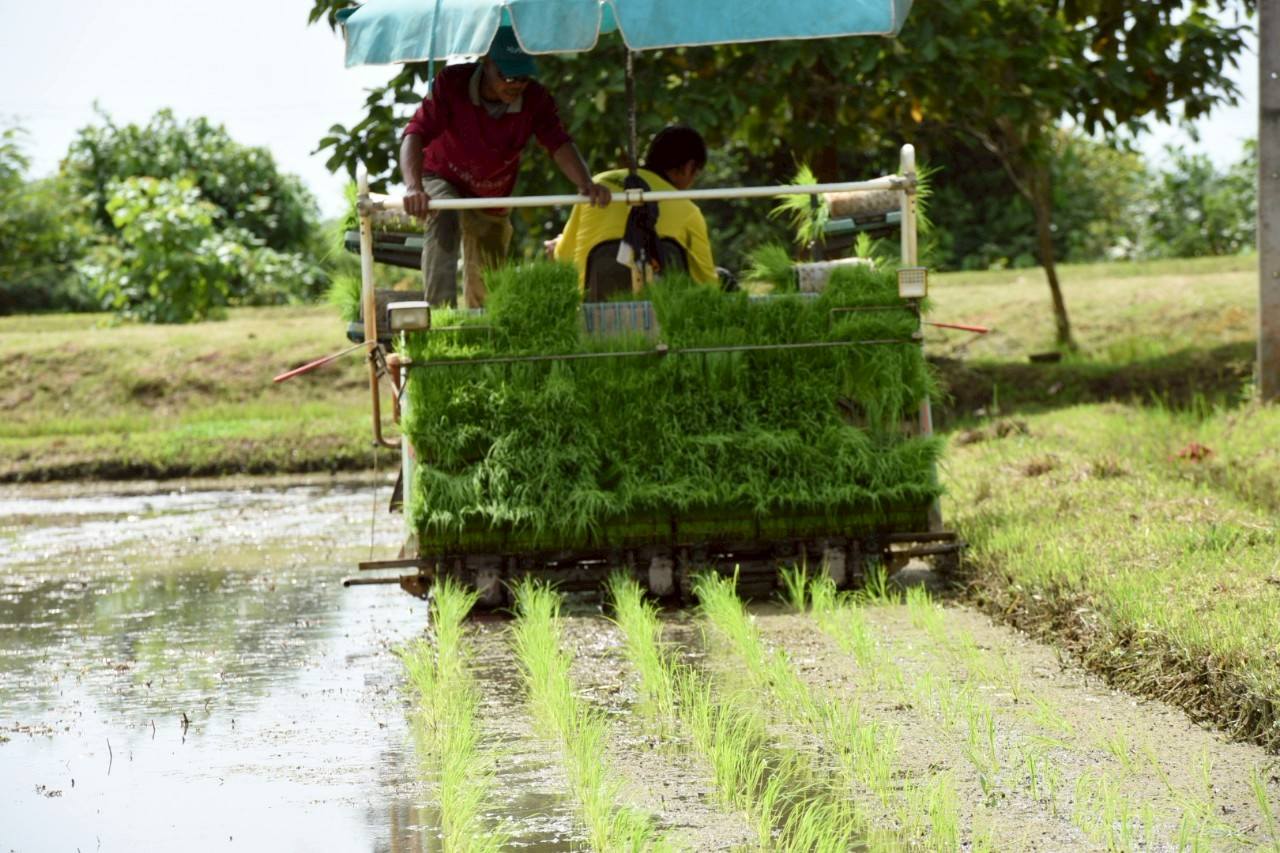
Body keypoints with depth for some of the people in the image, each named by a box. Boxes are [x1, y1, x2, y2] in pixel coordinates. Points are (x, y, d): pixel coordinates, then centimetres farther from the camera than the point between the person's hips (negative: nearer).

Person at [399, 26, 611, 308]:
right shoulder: (452, 83, -30)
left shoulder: (536, 99, -21)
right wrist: (413, 187, -57)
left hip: (493, 197, 4)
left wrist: (586, 184, -53)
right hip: (443, 180, -4)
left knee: (485, 286, 12)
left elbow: (559, 144, -32)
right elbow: (415, 133, -39)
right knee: (444, 220, -38)